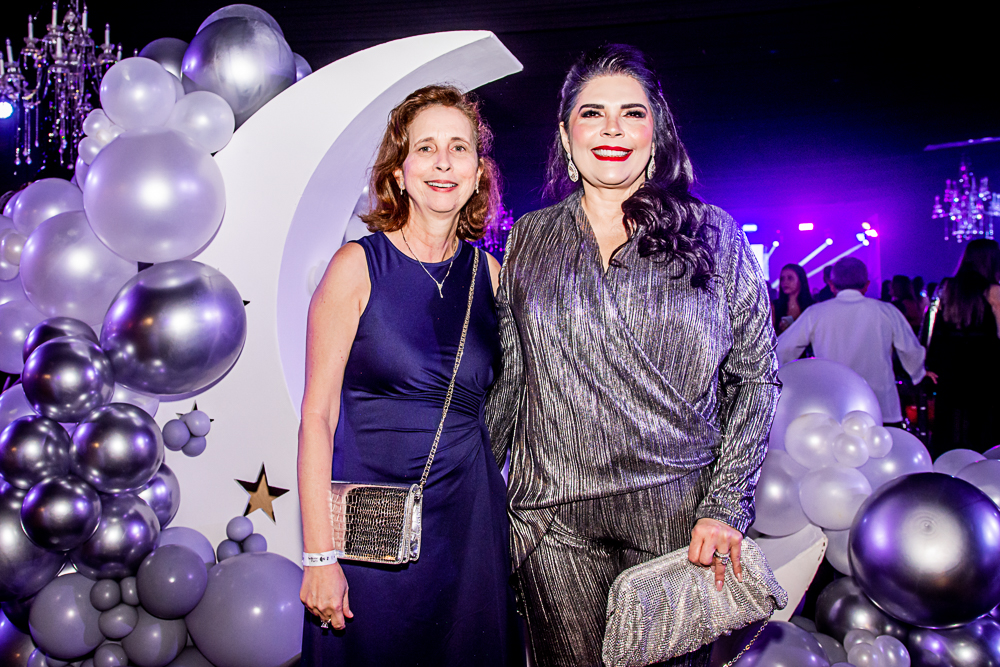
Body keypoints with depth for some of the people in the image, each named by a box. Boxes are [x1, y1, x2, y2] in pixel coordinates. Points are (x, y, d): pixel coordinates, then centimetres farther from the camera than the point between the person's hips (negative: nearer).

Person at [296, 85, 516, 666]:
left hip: (470, 522, 4)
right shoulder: (358, 267, -8)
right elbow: (317, 418, -9)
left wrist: (513, 528, 8)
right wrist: (318, 556, -13)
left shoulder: (490, 275, 4)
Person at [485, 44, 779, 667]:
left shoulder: (715, 235, 2)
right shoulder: (529, 240, 7)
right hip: (553, 517, 1)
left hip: (680, 517, -1)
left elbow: (757, 377, 2)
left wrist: (726, 505, -6)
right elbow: (507, 376, 12)